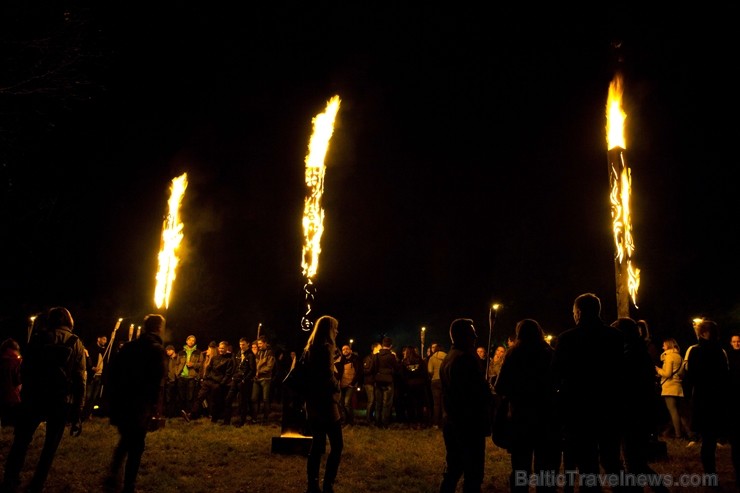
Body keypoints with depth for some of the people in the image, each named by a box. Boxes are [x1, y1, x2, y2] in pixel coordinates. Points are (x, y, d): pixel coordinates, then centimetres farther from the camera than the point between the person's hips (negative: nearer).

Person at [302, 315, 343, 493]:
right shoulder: (325, 348, -14)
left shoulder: (310, 348, 12)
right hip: (325, 402, -9)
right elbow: (328, 377, -19)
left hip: (314, 402, 9)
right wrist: (337, 389, -2)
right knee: (337, 445, -2)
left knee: (317, 445, 12)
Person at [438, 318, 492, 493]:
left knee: (452, 470, 16)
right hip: (469, 424, -9)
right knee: (473, 475, -1)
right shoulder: (465, 358, -18)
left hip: (452, 422, 10)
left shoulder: (447, 358, 13)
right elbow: (479, 392, -21)